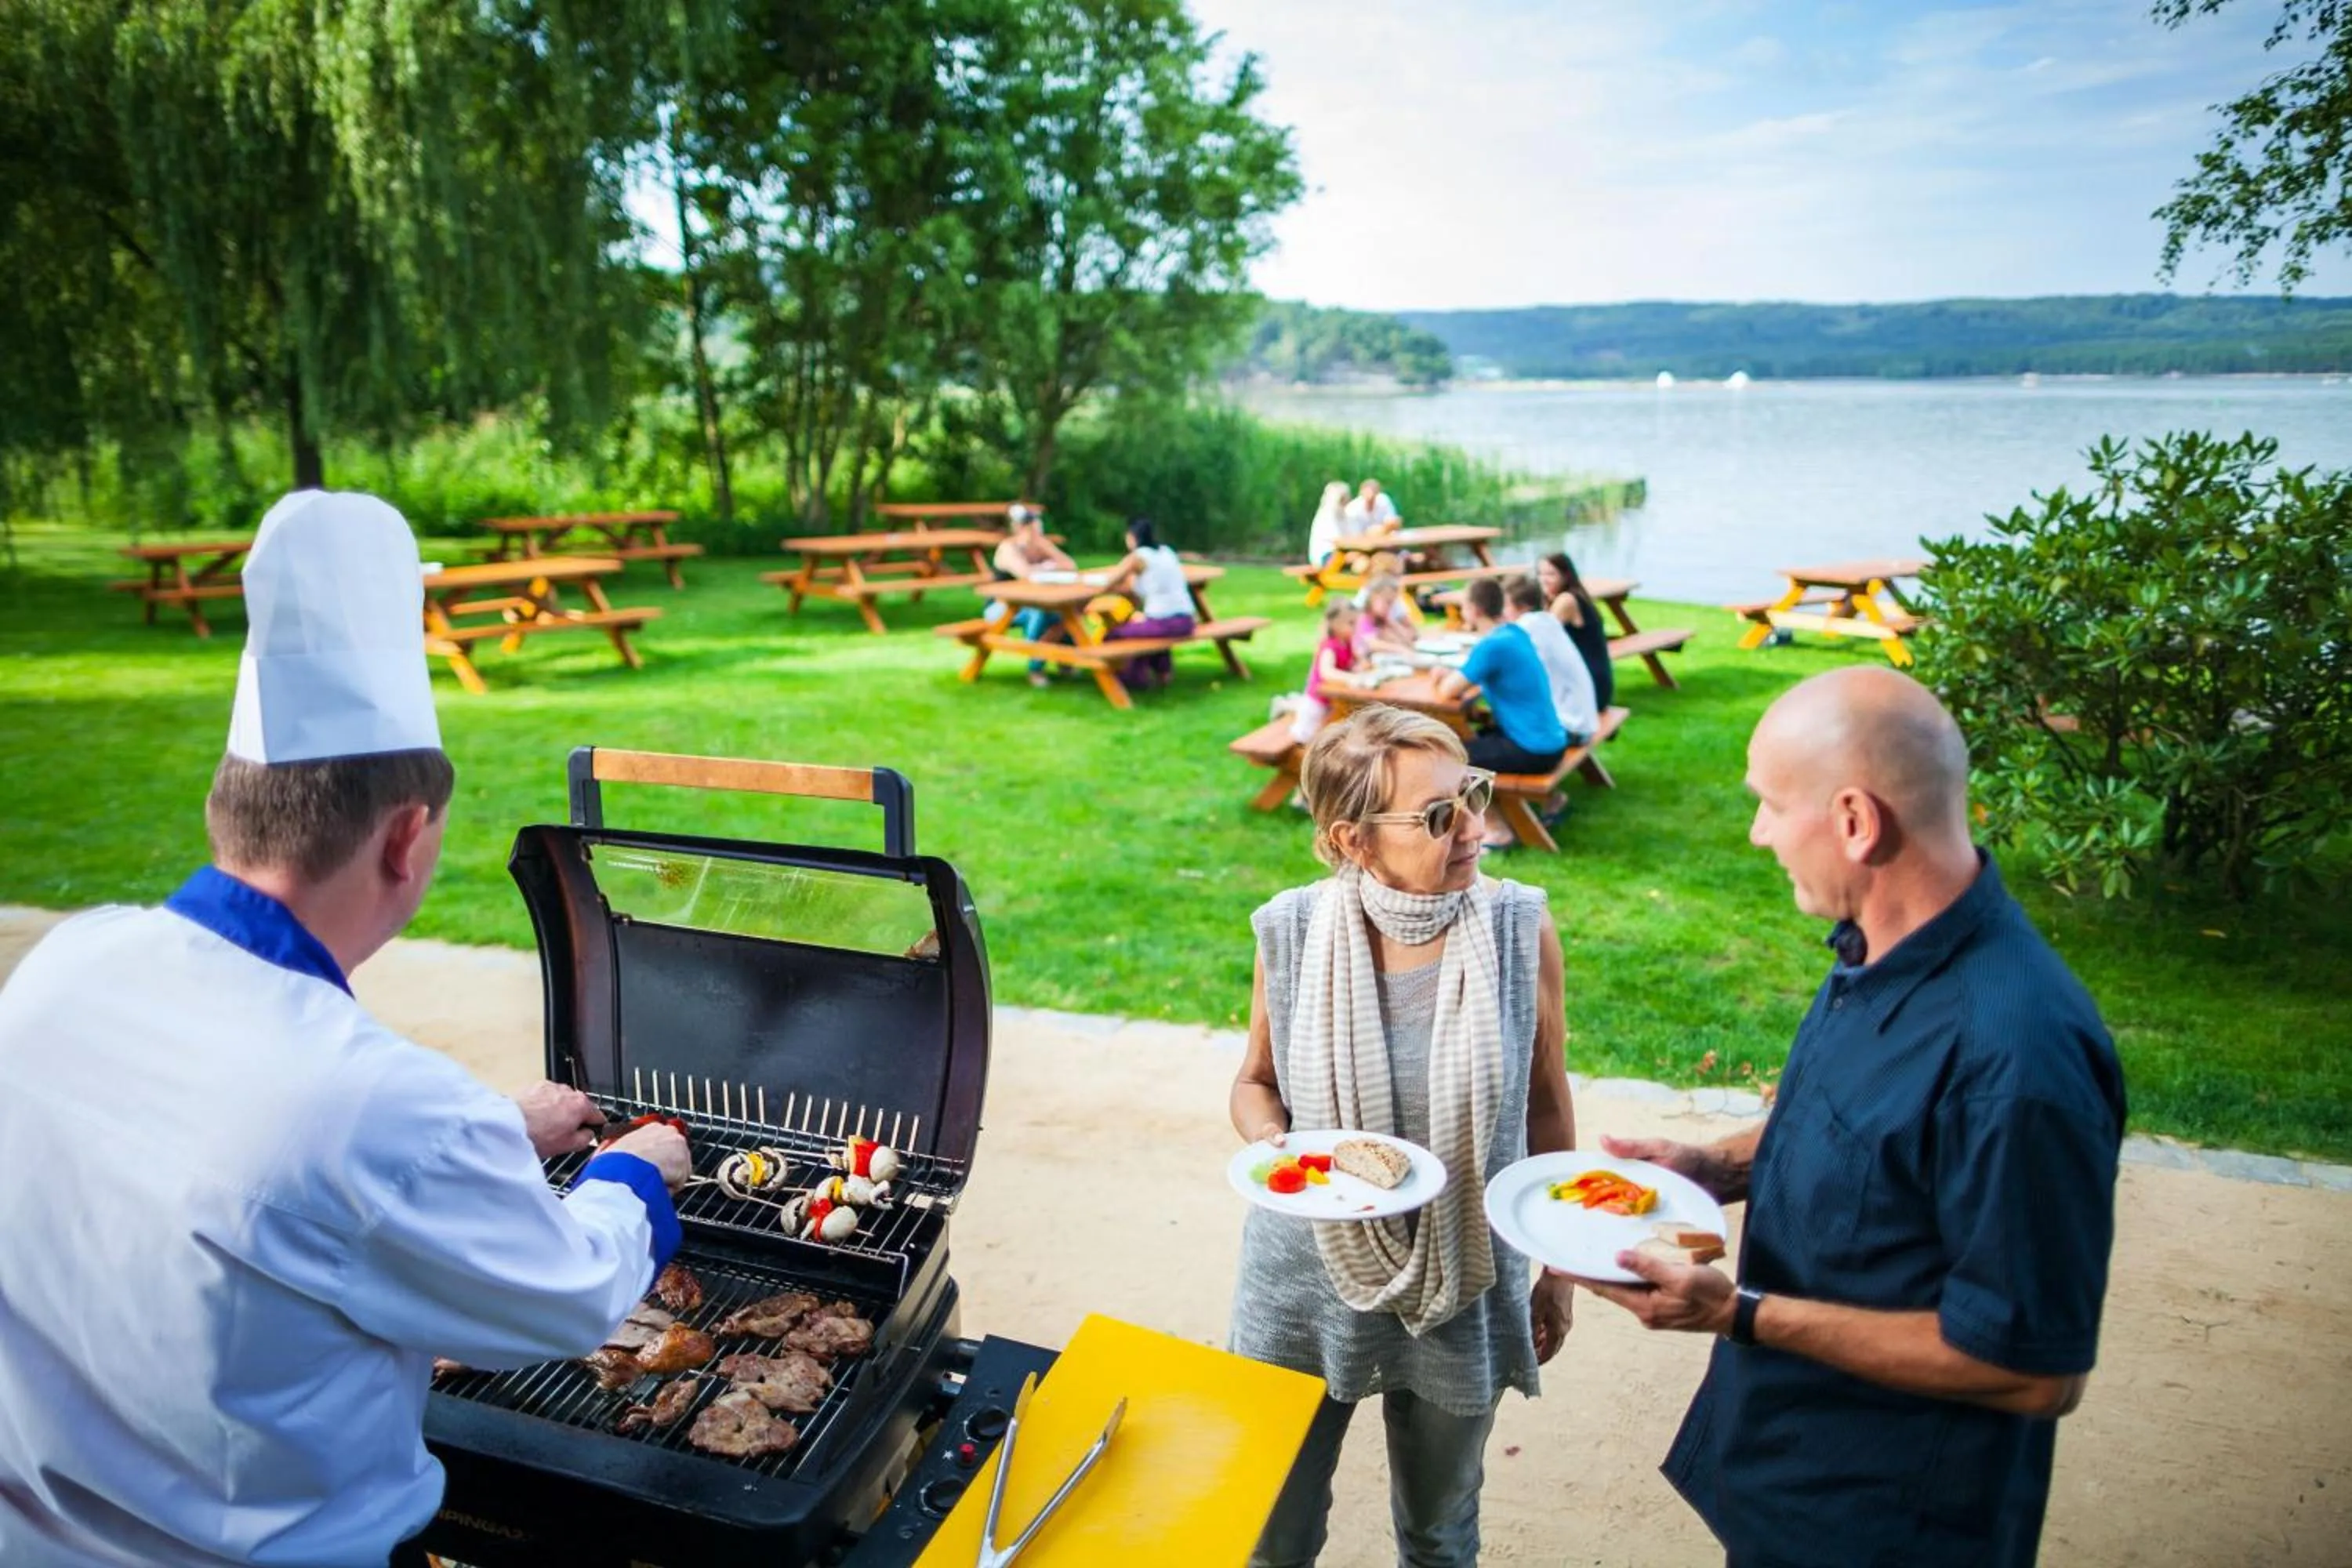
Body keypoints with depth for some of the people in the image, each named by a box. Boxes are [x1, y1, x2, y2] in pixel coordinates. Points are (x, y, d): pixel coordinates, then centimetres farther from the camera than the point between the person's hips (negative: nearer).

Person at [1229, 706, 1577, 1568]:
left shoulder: (1520, 931, -15)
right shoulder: (1293, 934, -16)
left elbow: (1546, 1106, -2)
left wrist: (1558, 1270, 5)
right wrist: (1270, 1143, -20)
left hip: (1465, 1286, 0)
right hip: (1307, 1281, 0)